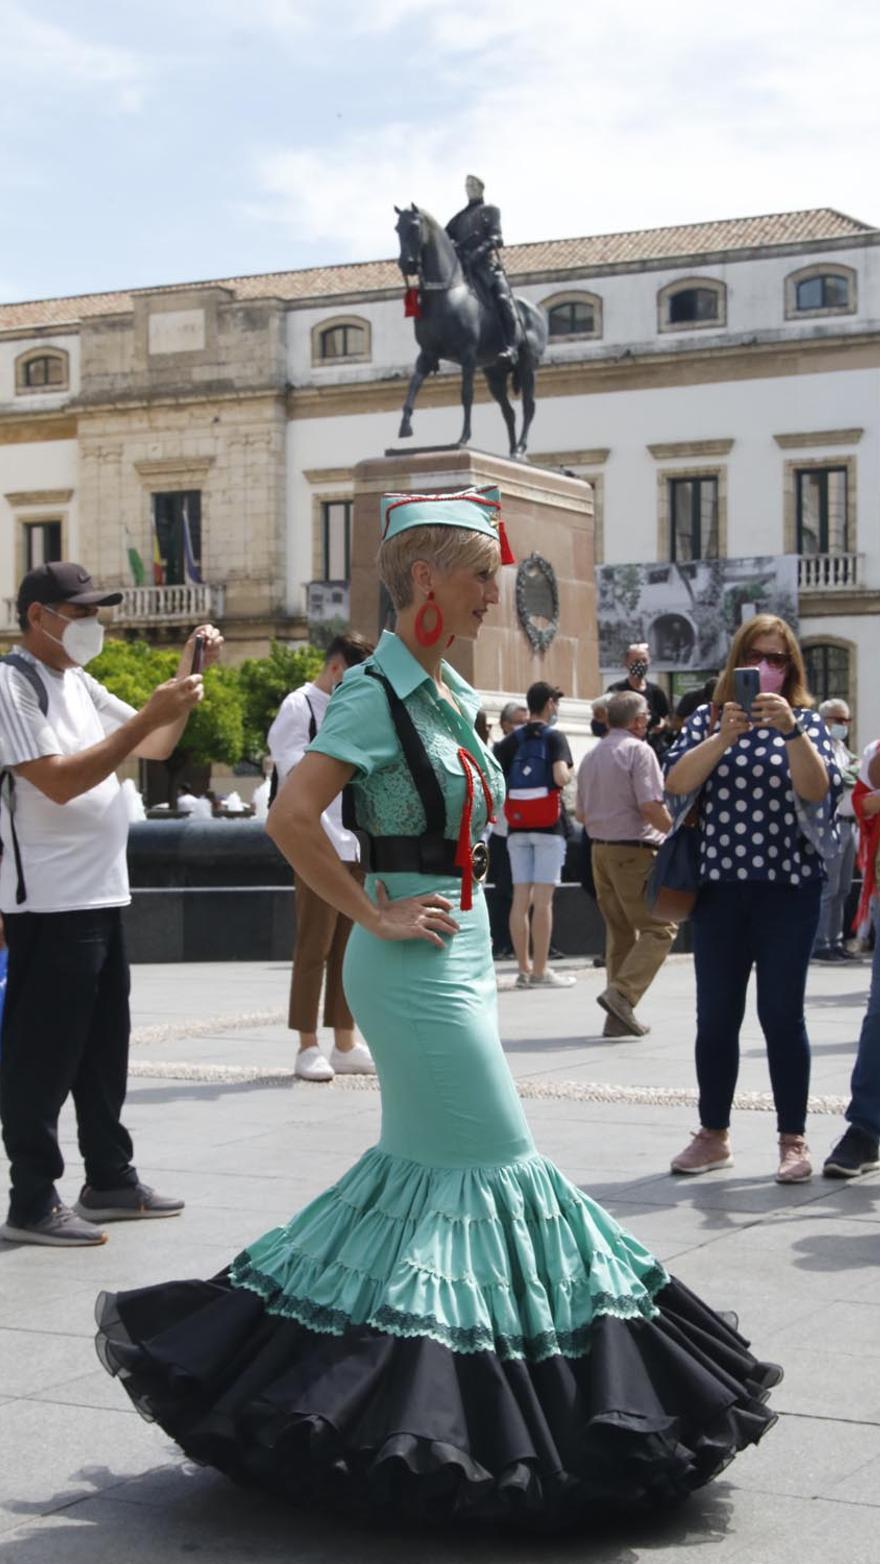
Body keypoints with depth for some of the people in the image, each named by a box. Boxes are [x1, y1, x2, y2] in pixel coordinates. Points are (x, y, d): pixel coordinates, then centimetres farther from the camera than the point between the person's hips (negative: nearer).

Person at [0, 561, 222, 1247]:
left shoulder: (78, 683, 15)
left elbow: (155, 746, 19)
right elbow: (58, 780, -22)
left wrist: (188, 674, 6)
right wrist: (150, 713, -23)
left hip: (102, 896, 9)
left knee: (104, 1049, 16)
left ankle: (110, 1178, 26)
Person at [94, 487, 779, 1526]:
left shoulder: (449, 692, 12)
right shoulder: (378, 691, -14)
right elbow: (292, 816, -24)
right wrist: (377, 916, -18)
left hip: (458, 953, 9)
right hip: (417, 962, -9)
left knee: (419, 1162, 13)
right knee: (492, 1161, -5)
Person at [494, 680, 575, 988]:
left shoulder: (510, 741, 9)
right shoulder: (554, 737, -5)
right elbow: (561, 777, -19)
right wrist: (569, 773, 3)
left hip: (517, 827, 5)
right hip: (549, 825, -5)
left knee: (520, 898, 6)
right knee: (542, 899, -4)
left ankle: (524, 969, 10)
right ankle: (540, 971, -4)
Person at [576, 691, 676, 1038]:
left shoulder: (591, 756, 15)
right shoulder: (638, 750, -9)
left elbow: (581, 813, 20)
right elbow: (650, 806, -18)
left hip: (600, 849, 8)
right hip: (634, 851, -8)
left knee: (620, 930, 13)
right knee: (659, 928, -4)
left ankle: (618, 1016, 11)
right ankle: (622, 992, -19)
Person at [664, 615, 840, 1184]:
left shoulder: (806, 721, 5)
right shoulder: (708, 720, 8)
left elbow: (817, 789, -12)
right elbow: (677, 782, -8)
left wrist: (790, 730, -26)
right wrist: (726, 735, -20)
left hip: (790, 887, -2)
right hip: (720, 887, 2)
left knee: (782, 1013, -2)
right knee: (715, 1015, 6)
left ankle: (794, 1140, 7)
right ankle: (714, 1135, 18)